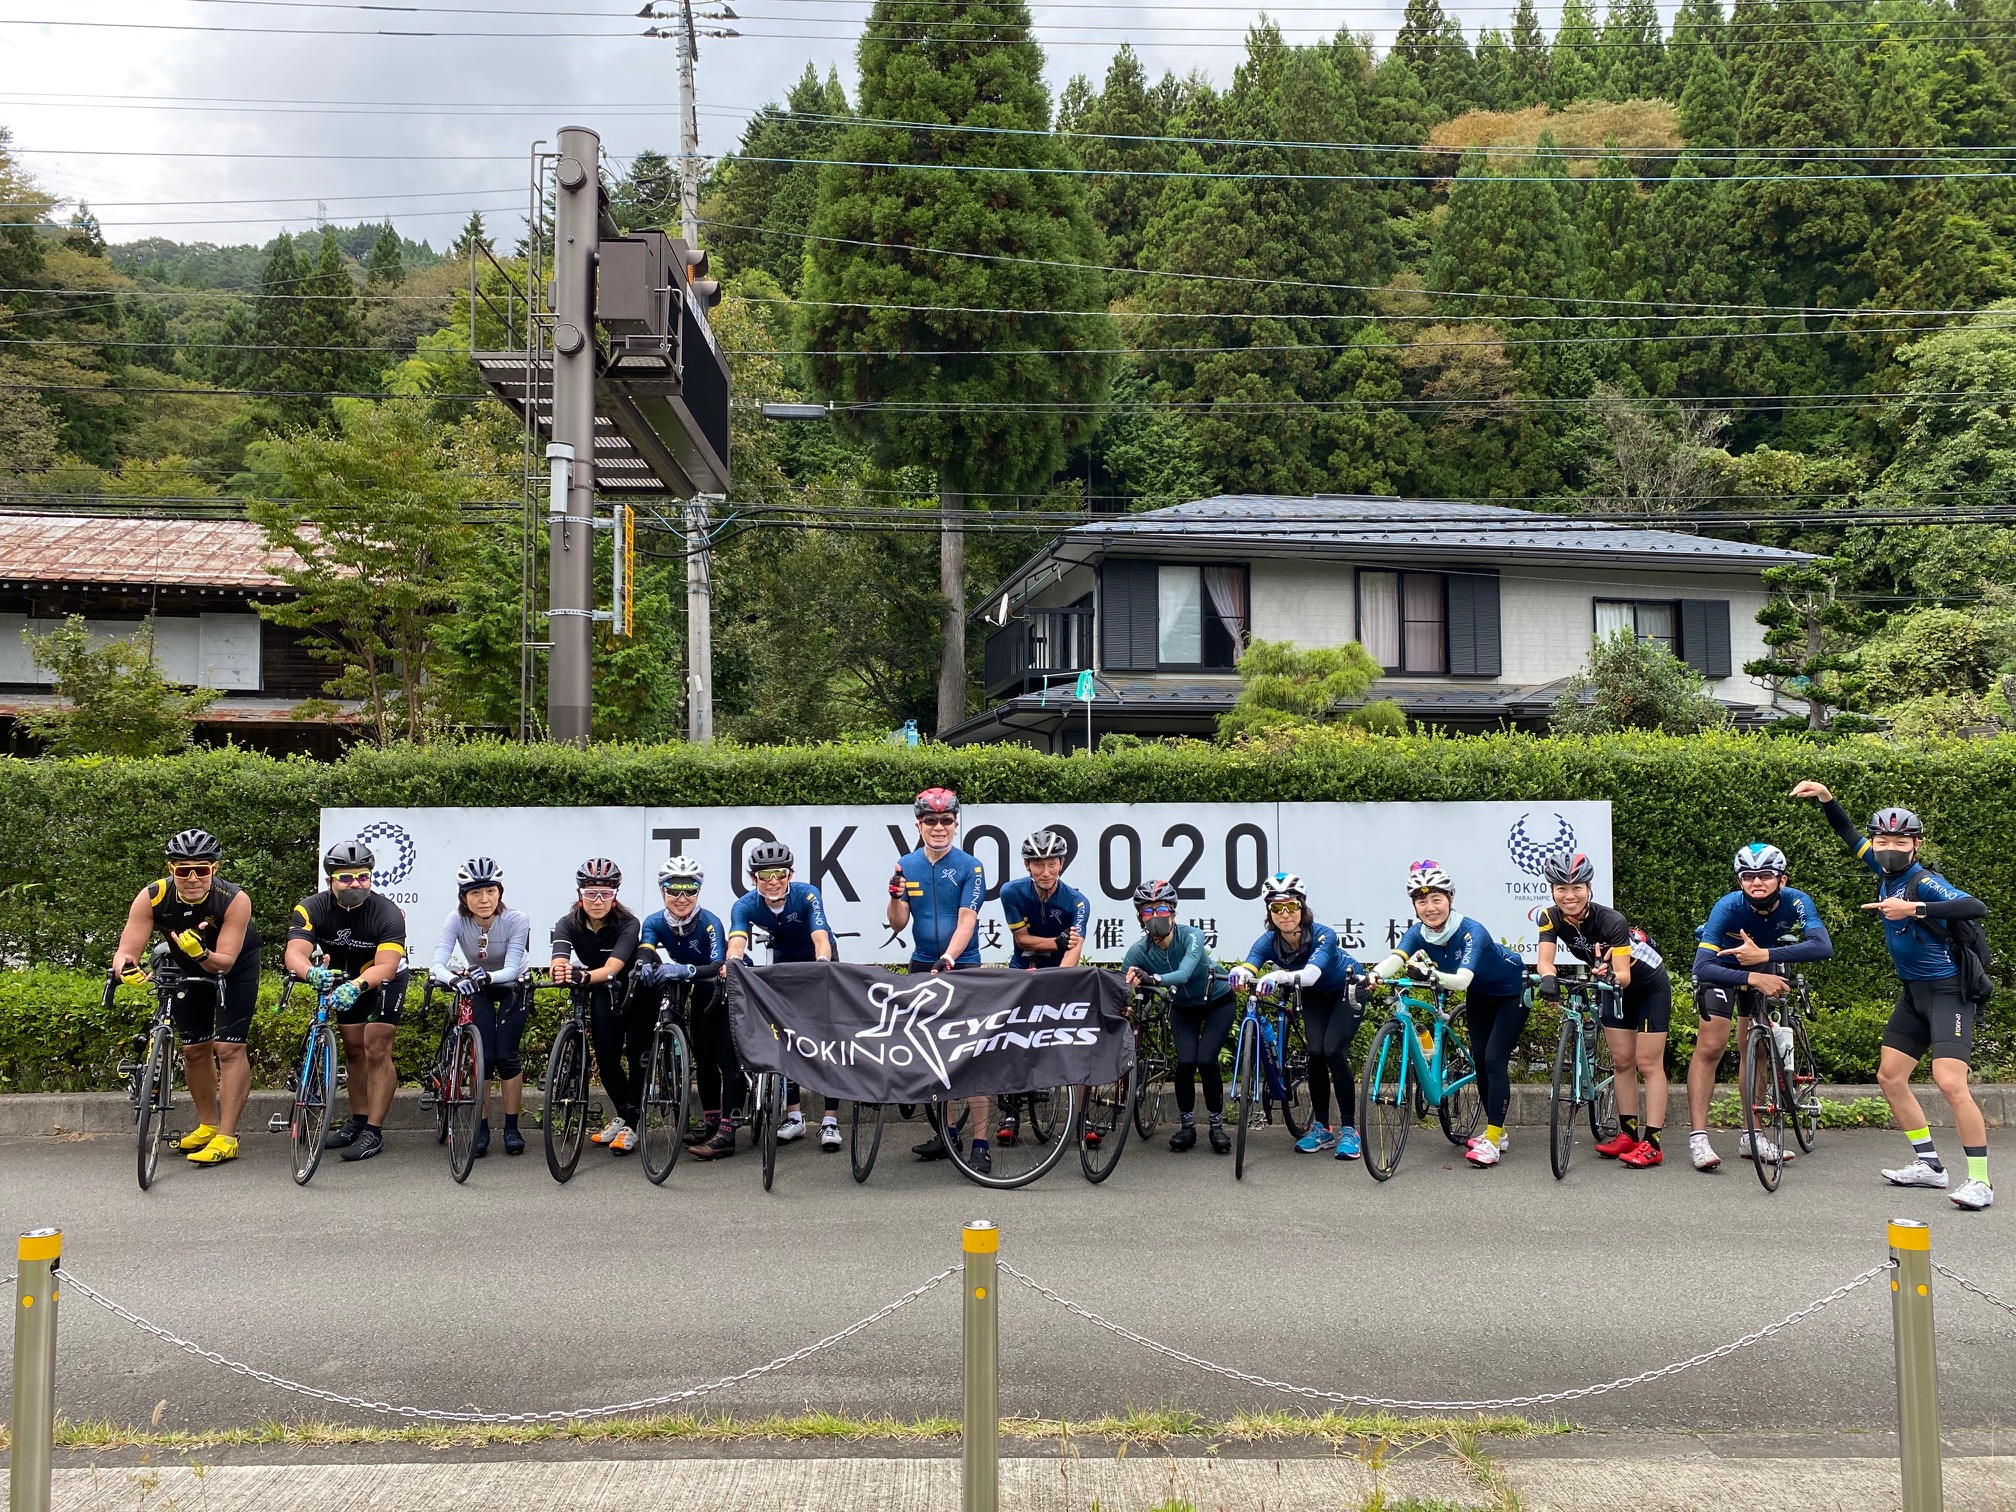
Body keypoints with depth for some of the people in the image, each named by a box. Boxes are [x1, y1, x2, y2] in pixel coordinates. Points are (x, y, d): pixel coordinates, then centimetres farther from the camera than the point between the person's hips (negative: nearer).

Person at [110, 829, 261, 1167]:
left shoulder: (234, 900, -36)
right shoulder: (151, 897, -29)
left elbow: (224, 963, -35)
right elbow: (126, 949, -29)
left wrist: (202, 954, -55)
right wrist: (126, 966, -52)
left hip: (234, 966, -3)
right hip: (187, 968, 3)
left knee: (228, 1047, -12)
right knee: (194, 1048, 7)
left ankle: (227, 1137, -8)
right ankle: (208, 1126, 24)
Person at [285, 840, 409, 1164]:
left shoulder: (387, 913, -32)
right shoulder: (311, 908, -24)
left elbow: (385, 967, -41)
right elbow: (295, 954, -37)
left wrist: (357, 986, -60)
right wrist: (312, 973, -60)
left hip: (383, 980, -4)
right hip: (344, 979, 4)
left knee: (376, 1051, -12)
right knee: (353, 1050, 11)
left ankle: (373, 1132, -8)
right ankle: (357, 1122, 23)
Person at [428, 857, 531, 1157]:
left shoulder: (516, 921, -29)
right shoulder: (457, 921, -24)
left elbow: (511, 969, -34)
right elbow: (437, 965, -34)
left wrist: (487, 976, -54)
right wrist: (453, 980, -55)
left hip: (511, 988, -1)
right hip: (476, 989, 1)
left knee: (506, 1056, -11)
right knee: (484, 1057, -10)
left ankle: (511, 1128, 2)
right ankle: (481, 1128, 3)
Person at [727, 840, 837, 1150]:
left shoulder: (807, 895, -31)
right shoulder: (746, 904, -23)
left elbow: (821, 938, -43)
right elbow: (736, 941, -39)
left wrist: (822, 962, -64)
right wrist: (732, 962, -61)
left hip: (818, 962, -3)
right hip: (784, 962, 3)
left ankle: (830, 1121, -9)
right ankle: (794, 1116, 7)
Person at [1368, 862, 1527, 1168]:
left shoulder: (1471, 932, -36)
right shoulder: (1418, 933, -20)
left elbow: (1462, 980, -50)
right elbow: (1394, 959, -38)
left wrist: (1432, 975, -69)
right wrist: (1372, 975, -60)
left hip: (1512, 991, -6)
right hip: (1480, 994, 6)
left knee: (1494, 1059, -13)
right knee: (1480, 1059, 6)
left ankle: (1492, 1140, -9)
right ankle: (1496, 1130, 22)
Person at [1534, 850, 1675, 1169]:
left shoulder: (1612, 921, -35)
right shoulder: (1551, 918, -20)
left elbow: (1623, 974, -37)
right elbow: (1545, 960, -30)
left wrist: (1609, 975, -59)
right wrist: (1548, 978, -51)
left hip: (1649, 985, -5)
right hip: (1615, 987, 5)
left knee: (1648, 1063, -5)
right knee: (1621, 1061, 7)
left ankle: (1653, 1142, -5)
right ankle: (1628, 1133, 15)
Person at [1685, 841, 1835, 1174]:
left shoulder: (1795, 901, -29)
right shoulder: (1728, 907, -35)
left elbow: (1823, 946, -45)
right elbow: (1702, 966, -41)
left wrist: (1765, 955, -53)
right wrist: (1754, 978, -53)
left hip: (1764, 964, 3)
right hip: (1723, 964, -3)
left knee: (1755, 1049, 4)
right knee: (1710, 1047, -13)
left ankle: (1751, 1136, 15)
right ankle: (1697, 1137, -12)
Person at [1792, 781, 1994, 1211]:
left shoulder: (1923, 881, -19)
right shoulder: (1886, 871, 2)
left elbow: (1976, 907, -35)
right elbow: (1848, 835, 17)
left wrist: (1915, 909, -41)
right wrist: (1825, 798, 6)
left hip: (1947, 990, -9)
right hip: (1912, 992, 9)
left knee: (1950, 1083, -18)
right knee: (1890, 1077, 9)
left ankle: (1980, 1181, -9)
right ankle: (1929, 1165, 19)